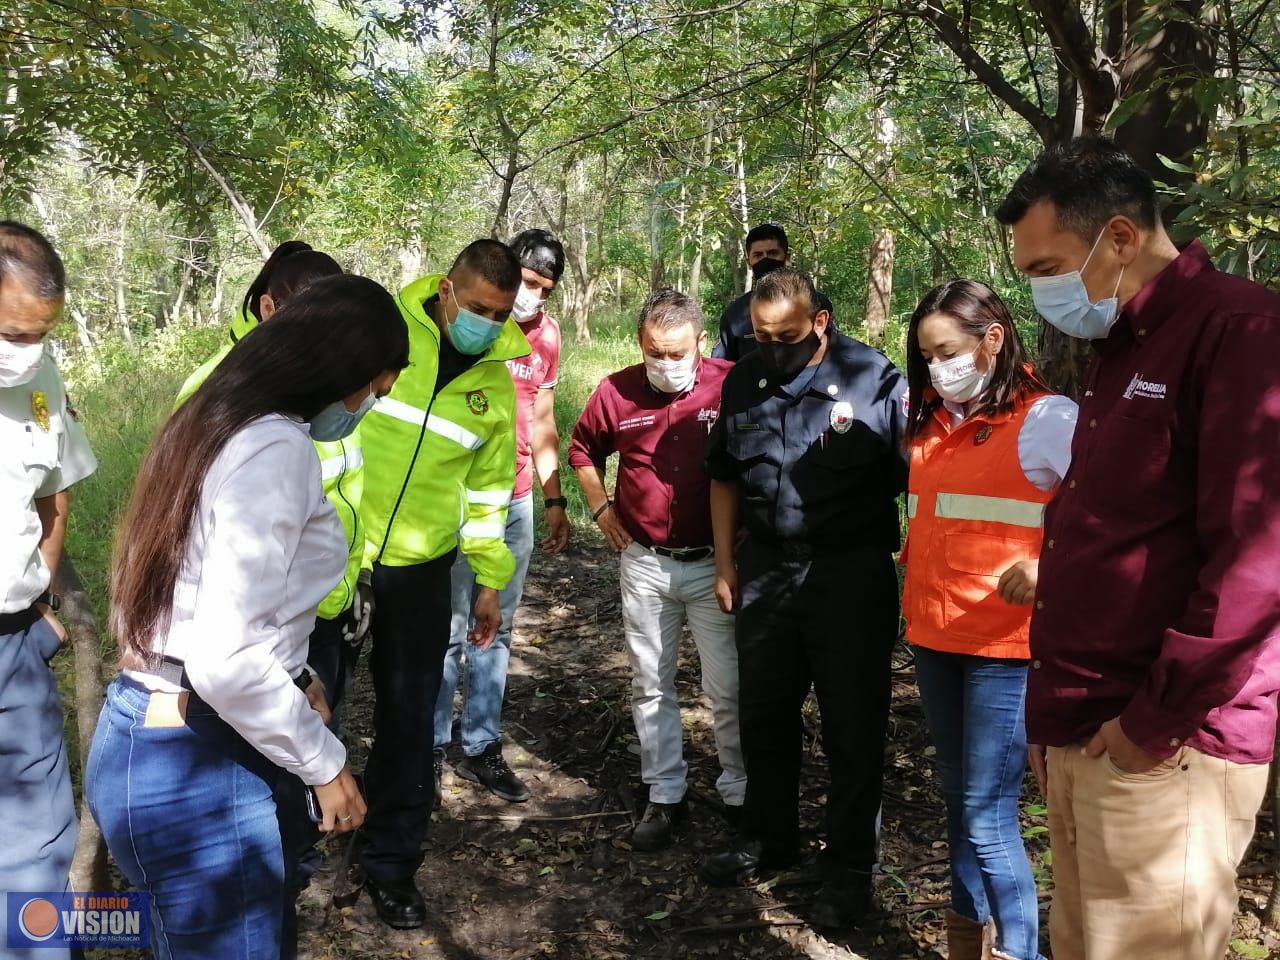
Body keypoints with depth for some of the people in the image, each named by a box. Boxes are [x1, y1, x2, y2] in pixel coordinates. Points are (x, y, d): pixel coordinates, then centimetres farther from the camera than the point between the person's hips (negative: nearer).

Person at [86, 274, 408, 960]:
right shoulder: (277, 447, -21)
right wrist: (324, 762, -14)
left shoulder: (216, 421, 8)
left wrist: (295, 680, 16)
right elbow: (226, 661, -27)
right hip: (191, 766, -9)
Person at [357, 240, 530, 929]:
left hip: (419, 569, 3)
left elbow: (488, 485, 10)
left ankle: (390, 861, 27)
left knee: (409, 717, 8)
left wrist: (490, 579, 10)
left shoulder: (496, 380, 3)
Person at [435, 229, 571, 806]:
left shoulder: (548, 334, 10)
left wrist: (554, 500, 16)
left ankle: (482, 747, 20)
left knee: (496, 630, 10)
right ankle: (430, 750, 13)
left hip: (516, 503, 5)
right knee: (448, 631, 0)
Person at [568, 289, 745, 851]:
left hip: (714, 562, -2)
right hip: (644, 562, 3)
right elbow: (583, 449, 16)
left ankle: (740, 793, 25)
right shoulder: (616, 392, -3)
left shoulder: (733, 385, -12)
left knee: (728, 688, 5)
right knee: (651, 686, 12)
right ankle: (665, 796, 26)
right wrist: (600, 507, 8)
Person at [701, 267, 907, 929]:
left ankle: (850, 865, 22)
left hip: (851, 572, -5)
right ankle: (768, 838, 36)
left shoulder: (875, 379, -11)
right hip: (765, 570, 5)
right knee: (764, 714, 16)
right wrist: (726, 563, 13)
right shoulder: (742, 383, 4)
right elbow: (724, 476, 14)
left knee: (853, 724, 5)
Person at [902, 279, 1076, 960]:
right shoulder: (932, 424, 11)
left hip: (1005, 646, -7)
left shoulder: (1047, 419, -10)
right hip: (932, 637, 7)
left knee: (987, 817, -5)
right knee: (958, 798, 17)